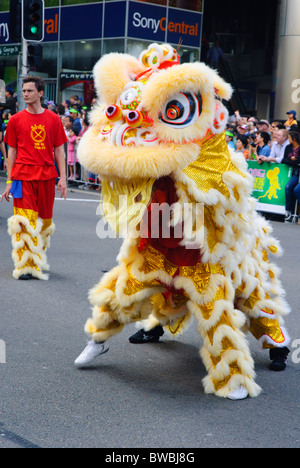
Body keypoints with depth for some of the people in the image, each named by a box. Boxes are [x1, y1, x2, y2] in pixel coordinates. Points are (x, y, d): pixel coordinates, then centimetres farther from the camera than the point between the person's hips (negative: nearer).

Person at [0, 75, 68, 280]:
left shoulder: (53, 119, 6)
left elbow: (59, 150, 9)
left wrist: (63, 178, 1)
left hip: (47, 176, 2)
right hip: (23, 176, -1)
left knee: (44, 221, 8)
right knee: (25, 221, -9)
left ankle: (39, 259, 25)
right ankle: (25, 266, -5)